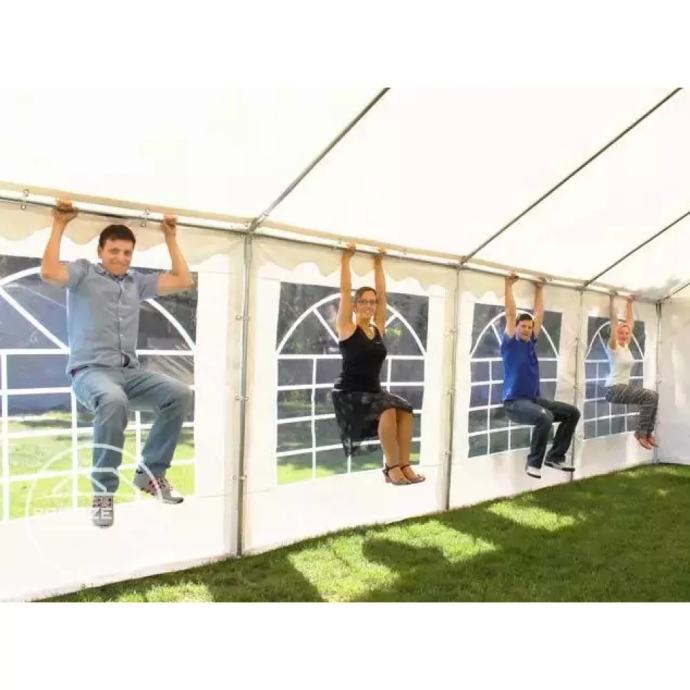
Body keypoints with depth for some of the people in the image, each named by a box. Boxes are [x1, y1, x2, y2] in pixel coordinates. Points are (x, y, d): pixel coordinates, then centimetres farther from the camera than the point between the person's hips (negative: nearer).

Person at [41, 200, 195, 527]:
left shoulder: (137, 282, 20)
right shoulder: (83, 272, 7)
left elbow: (183, 280, 19)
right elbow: (49, 272, -14)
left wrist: (170, 238, 20)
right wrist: (59, 225, -7)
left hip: (129, 371, 5)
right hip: (90, 370, -5)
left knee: (180, 393, -21)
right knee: (113, 400, -40)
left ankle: (150, 471, -5)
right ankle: (103, 491, -23)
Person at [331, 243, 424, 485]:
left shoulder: (378, 328, 9)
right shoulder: (347, 328, -4)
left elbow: (382, 294, 9)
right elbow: (345, 290, -9)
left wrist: (379, 264, 12)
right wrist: (346, 258, -6)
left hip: (374, 391, 6)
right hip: (349, 394, -6)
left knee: (405, 409, -20)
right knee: (387, 410, -29)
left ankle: (404, 465, -15)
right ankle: (391, 467, -17)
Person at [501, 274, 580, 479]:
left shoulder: (531, 343, 13)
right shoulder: (510, 344, -4)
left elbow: (539, 314, 17)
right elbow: (511, 313, -9)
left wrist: (539, 289, 19)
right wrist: (509, 285, -6)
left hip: (535, 399, 8)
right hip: (515, 402, -8)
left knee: (572, 412, 2)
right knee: (545, 416, -34)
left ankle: (555, 457, 10)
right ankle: (533, 462, -16)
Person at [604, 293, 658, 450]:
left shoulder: (626, 346, 13)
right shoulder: (613, 346, -7)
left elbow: (630, 321, 18)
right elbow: (614, 320, -10)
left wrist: (629, 304, 22)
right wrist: (612, 300, -8)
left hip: (624, 387, 9)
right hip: (613, 390, -9)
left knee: (654, 395, -3)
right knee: (650, 396, -22)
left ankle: (648, 431, 5)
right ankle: (641, 433, -14)